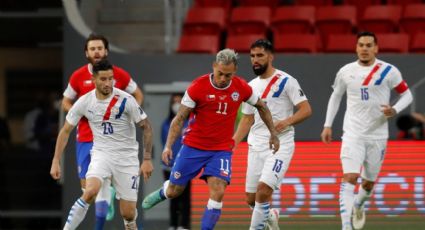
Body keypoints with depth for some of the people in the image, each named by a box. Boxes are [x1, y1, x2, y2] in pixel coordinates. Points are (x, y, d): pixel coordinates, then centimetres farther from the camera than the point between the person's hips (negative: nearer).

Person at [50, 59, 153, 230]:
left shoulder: (126, 100, -15)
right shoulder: (84, 102, -7)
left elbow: (146, 127, -5)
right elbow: (66, 131, 4)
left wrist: (147, 159, -8)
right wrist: (56, 161, 1)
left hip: (126, 156, -1)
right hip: (101, 153, 1)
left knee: (128, 213, -2)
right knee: (90, 191, -30)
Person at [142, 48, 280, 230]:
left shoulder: (242, 88, -7)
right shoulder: (198, 87, -15)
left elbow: (261, 107, 14)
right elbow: (179, 118, -11)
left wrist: (273, 133, 15)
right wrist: (168, 146, -20)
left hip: (222, 150, 1)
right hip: (193, 146, -1)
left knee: (217, 193, -19)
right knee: (174, 191, 10)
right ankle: (162, 193, 47)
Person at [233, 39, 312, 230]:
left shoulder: (286, 81, -5)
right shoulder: (251, 87, 13)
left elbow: (306, 110, -8)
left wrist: (287, 122, -25)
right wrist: (232, 143, 9)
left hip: (280, 145, -6)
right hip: (256, 146, 6)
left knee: (263, 188, -22)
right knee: (251, 198, 5)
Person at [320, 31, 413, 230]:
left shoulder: (389, 71, -5)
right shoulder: (346, 71, 2)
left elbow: (407, 95, 3)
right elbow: (336, 96, 17)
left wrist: (395, 110, -16)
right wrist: (328, 125, 13)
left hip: (377, 136, 0)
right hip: (353, 135, 0)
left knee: (369, 182, 12)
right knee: (350, 177, -18)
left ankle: (358, 205, 46)